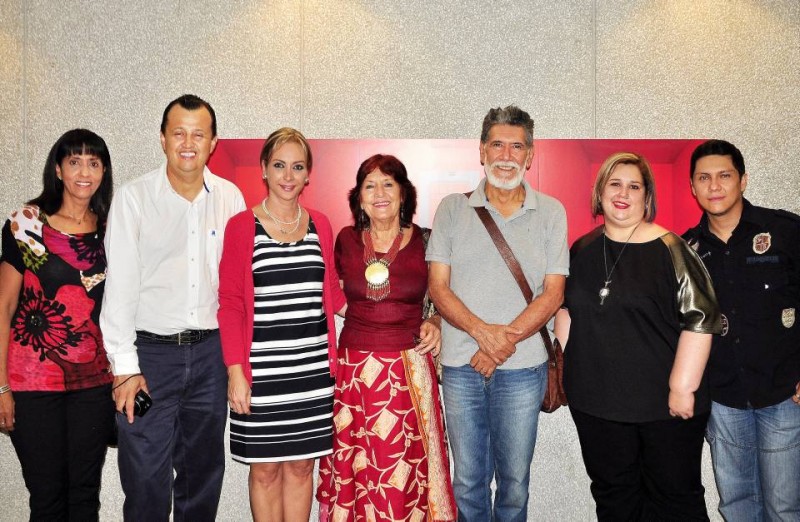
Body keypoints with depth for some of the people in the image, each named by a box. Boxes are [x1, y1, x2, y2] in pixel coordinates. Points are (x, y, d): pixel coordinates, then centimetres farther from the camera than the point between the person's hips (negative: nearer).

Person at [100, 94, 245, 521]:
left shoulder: (230, 198, 3)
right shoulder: (134, 197, -5)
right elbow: (119, 286, -6)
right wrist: (125, 368, -10)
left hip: (211, 351, 3)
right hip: (150, 352, -3)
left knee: (204, 473, 15)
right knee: (147, 480, 1)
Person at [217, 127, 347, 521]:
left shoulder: (320, 225, 9)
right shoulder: (241, 226, -2)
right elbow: (230, 304, -4)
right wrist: (235, 370, -9)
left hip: (312, 366, 3)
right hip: (262, 368, -3)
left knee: (301, 464, 12)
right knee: (265, 469, 8)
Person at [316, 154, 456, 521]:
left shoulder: (425, 242, -1)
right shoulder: (346, 240, 3)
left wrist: (435, 323, -4)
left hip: (410, 369, -1)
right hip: (354, 367, 2)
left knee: (405, 467, 4)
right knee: (353, 464, 9)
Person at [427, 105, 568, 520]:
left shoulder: (550, 213, 3)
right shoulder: (452, 209, 4)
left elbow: (553, 293, -1)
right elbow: (438, 287, -1)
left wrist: (506, 340, -14)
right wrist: (483, 332, -17)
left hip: (522, 366, 0)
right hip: (460, 364, 1)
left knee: (514, 480, 11)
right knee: (468, 480, 11)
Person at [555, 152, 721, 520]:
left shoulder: (669, 250, -10)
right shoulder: (582, 250, 6)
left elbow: (700, 319, -13)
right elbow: (566, 308, 17)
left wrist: (683, 386, -16)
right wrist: (563, 363, 10)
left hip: (663, 404, -4)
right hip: (595, 400, 5)